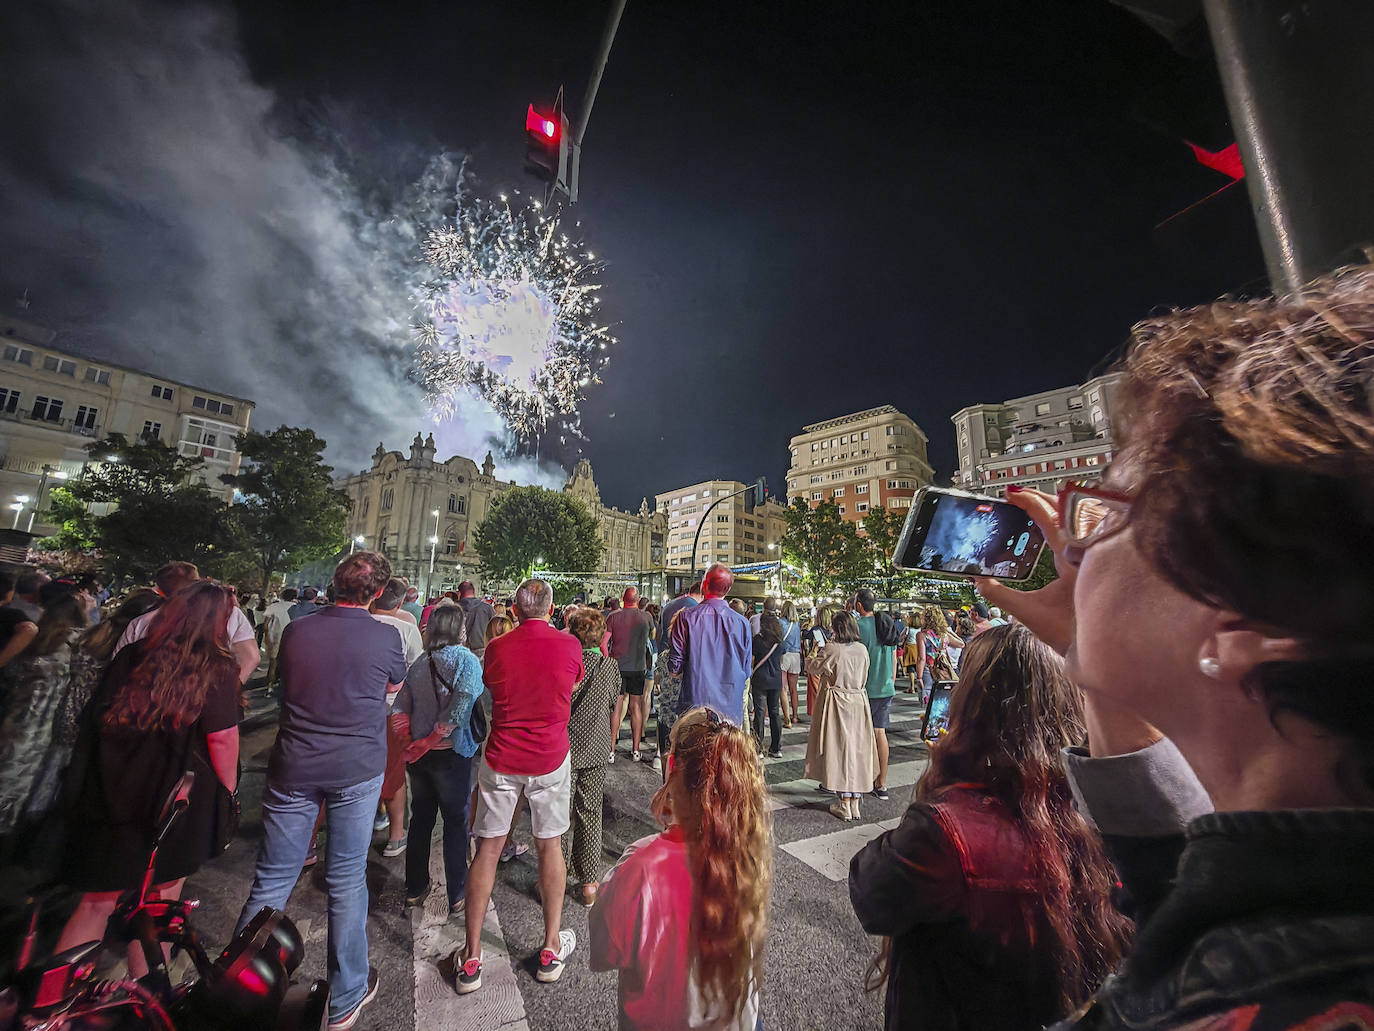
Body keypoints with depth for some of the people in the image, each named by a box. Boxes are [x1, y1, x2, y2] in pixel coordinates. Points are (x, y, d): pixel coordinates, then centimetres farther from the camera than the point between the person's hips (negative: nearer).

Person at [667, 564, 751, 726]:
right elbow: (746, 670, 4)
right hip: (731, 706, 2)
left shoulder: (686, 617, -11)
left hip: (694, 703, -1)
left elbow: (675, 667, -8)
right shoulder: (742, 622, -5)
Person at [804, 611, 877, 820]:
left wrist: (814, 653, 14)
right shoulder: (862, 649, -1)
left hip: (836, 704, -5)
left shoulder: (831, 649, -17)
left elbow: (813, 668, -4)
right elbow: (863, 677, 13)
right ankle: (855, 804, 21)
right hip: (859, 702, 5)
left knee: (840, 748, 4)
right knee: (857, 747, 12)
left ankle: (845, 805, 12)